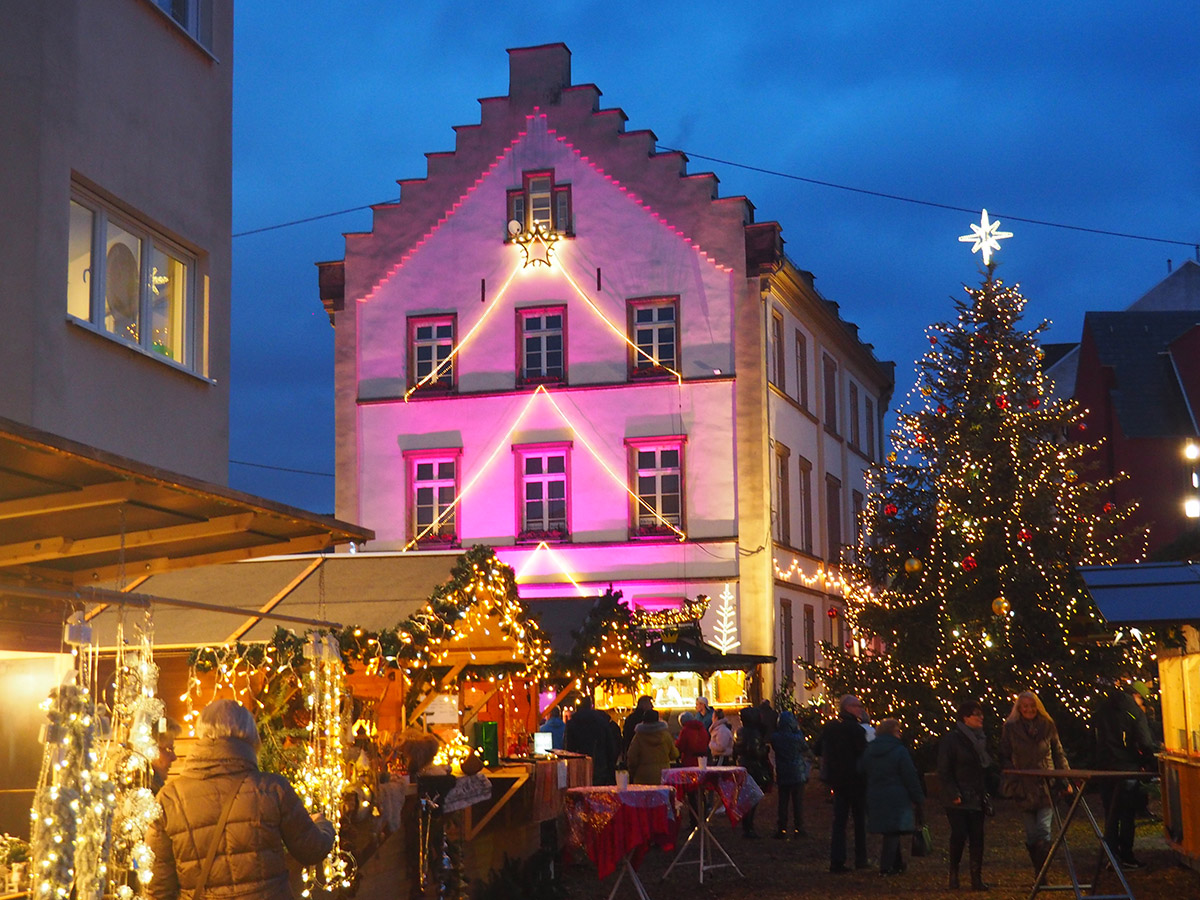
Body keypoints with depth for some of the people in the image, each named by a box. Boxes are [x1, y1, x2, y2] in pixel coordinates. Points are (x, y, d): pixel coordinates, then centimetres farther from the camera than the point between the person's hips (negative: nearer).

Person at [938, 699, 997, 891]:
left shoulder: (981, 738, 14)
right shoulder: (951, 739, -7)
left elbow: (987, 766, 20)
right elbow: (943, 772, -9)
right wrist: (954, 794, -16)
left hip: (977, 798, 6)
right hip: (958, 799, -6)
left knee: (977, 837, 1)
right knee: (959, 835, -11)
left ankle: (977, 878, 4)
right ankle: (953, 873, 8)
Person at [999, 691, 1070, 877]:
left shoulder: (1047, 726, 7)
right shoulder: (1011, 728, 4)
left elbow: (1059, 755, 14)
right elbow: (1004, 758, 7)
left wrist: (1066, 780, 9)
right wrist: (1012, 780, -5)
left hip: (1045, 785, 0)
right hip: (1023, 788, 0)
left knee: (1043, 830, -11)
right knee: (1031, 834, 3)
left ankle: (1042, 875, -10)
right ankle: (1039, 873, 15)